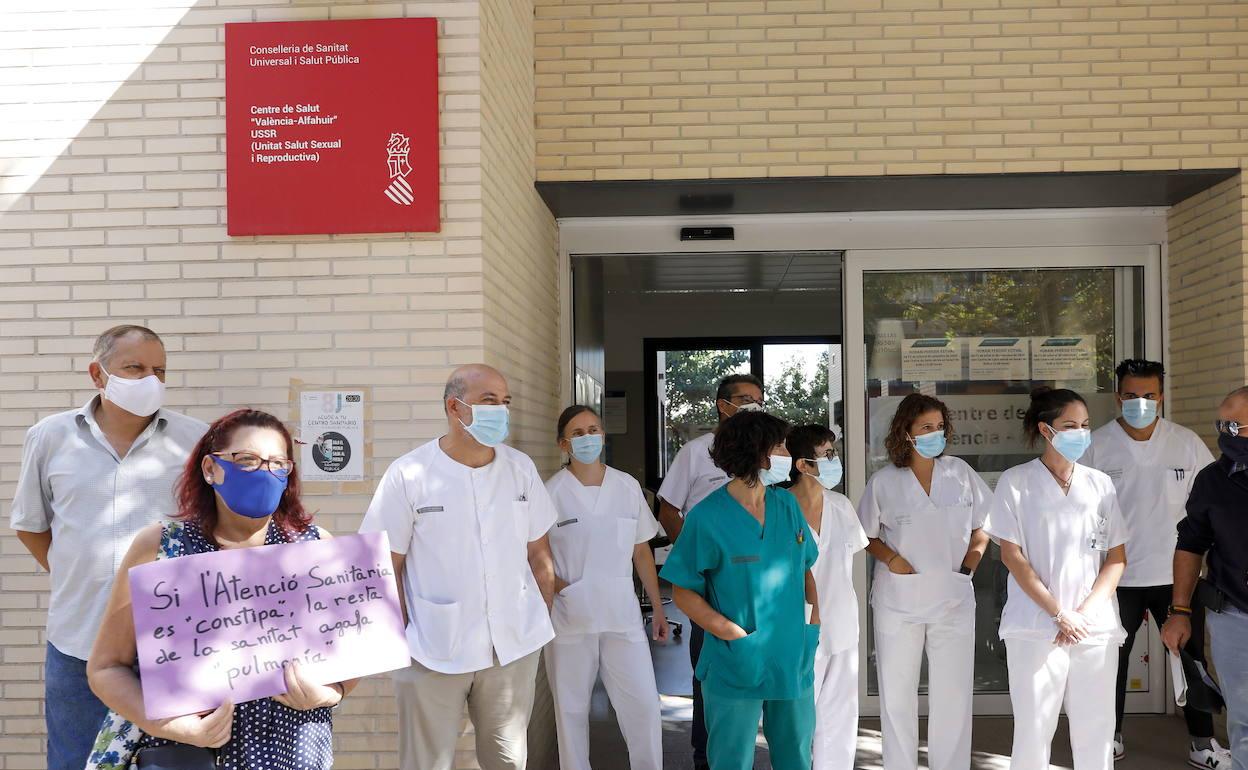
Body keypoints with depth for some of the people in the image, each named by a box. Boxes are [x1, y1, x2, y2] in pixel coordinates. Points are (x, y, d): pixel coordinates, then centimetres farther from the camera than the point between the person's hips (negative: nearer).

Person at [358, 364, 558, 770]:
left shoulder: (521, 468, 4)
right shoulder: (407, 474, -7)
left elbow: (539, 554, 10)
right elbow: (387, 566, -4)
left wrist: (545, 619, 6)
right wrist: (400, 637, -6)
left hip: (515, 644, 3)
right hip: (433, 649, -3)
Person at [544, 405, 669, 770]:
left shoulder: (628, 486, 5)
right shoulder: (552, 492, -3)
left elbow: (641, 552, 10)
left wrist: (658, 609, 10)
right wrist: (557, 584, -16)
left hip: (623, 616, 2)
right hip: (570, 618, -2)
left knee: (644, 706, 0)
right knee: (571, 709, 8)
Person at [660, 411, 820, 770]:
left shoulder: (787, 504, 4)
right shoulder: (707, 517, -12)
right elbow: (683, 592, -8)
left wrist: (815, 617, -1)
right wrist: (733, 634, -17)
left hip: (795, 662, 5)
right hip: (736, 670, -5)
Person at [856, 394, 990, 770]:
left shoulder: (960, 472, 2)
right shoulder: (883, 481, -3)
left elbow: (983, 522, 12)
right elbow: (866, 535, 6)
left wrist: (973, 556, -1)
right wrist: (890, 558, -11)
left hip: (953, 598, 1)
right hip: (898, 601, -1)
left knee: (954, 694, 5)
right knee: (897, 694, 9)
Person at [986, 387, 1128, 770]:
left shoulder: (1100, 484, 10)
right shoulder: (1015, 482, 0)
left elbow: (1116, 558, 8)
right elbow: (1012, 555, -4)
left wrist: (1085, 611, -6)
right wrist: (1059, 614, -9)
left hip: (1096, 627, 3)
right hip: (1036, 628, -3)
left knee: (1096, 731, 6)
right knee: (1033, 730, 0)